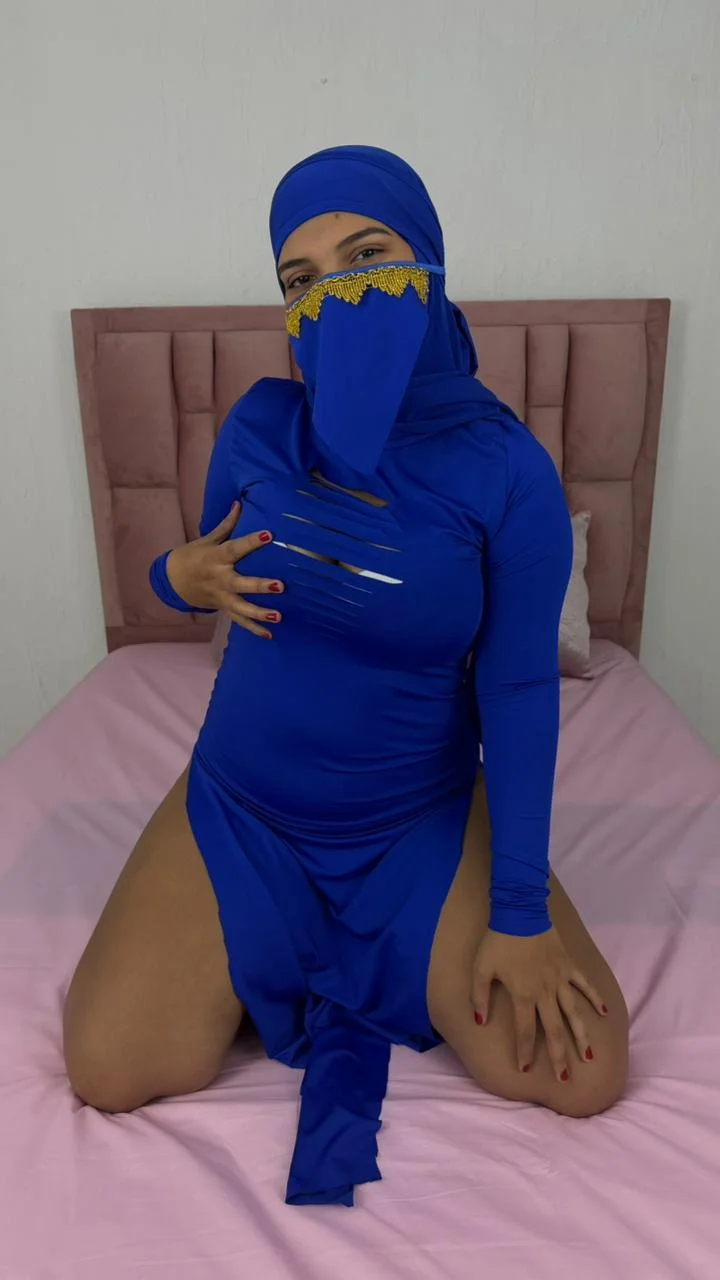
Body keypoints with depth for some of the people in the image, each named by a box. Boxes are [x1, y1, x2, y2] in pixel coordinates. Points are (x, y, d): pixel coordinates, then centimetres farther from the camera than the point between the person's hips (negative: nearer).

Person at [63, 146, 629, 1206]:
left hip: (422, 819, -1)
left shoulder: (507, 471, -17)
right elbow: (195, 569, 8)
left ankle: (371, 967, 14)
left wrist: (522, 915, -12)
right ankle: (267, 958, 17)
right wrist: (184, 578, -18)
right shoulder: (259, 426, -9)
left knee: (582, 1075, -11)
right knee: (110, 1076, -11)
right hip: (242, 806, 2)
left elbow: (519, 689, -12)